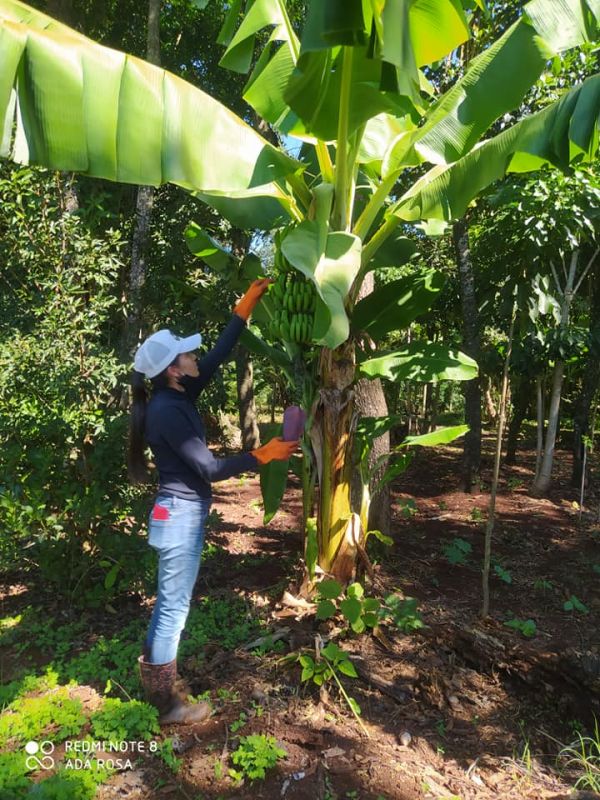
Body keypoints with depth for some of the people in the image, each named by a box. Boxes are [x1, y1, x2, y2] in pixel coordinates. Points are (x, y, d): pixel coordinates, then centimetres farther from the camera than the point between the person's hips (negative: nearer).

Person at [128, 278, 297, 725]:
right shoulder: (168, 410, -21)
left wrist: (246, 308, 13)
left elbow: (219, 355, 11)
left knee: (168, 603, 19)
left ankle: (154, 683, 35)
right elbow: (208, 468, -21)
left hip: (181, 512, 10)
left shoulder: (176, 397, 5)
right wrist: (263, 456, -16)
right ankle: (167, 704, 18)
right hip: (181, 515, -10)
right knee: (174, 607, 3)